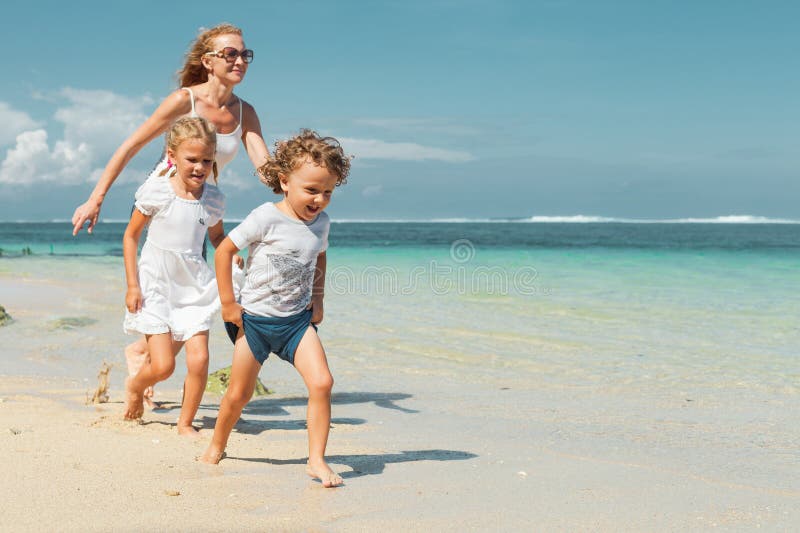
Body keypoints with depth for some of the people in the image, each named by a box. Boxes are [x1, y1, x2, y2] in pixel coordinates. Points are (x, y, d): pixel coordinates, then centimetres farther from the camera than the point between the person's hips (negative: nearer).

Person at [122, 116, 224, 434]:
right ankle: (134, 386, 30)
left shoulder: (214, 199, -1)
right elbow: (131, 236, -2)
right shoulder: (156, 192, -11)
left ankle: (185, 423, 14)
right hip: (155, 285, -3)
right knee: (163, 366, -6)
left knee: (199, 360, -8)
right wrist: (132, 285, -6)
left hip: (194, 288, 3)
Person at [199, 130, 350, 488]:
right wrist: (227, 302, -11)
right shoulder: (267, 218, -16)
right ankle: (216, 447, 34)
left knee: (322, 382, -14)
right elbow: (224, 250, -11)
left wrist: (317, 300, 12)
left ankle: (316, 460, -5)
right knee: (239, 393, 6)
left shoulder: (321, 222, 2)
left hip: (297, 319, 4)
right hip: (255, 318, -4)